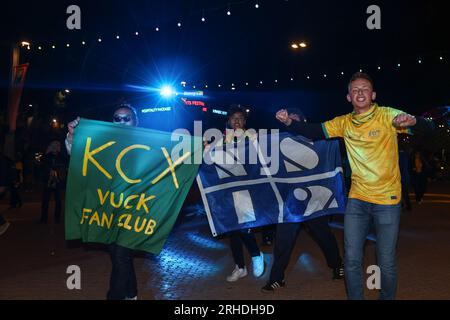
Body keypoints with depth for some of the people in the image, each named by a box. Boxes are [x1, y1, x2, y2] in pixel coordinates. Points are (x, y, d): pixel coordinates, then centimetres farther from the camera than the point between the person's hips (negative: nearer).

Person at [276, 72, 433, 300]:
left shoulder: (387, 115, -10)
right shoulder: (344, 123, 3)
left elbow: (427, 127, -20)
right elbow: (313, 132, 1)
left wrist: (412, 121, -44)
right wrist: (289, 122, -16)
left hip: (387, 199, -3)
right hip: (357, 199, 3)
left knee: (387, 262, 7)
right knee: (352, 259, 8)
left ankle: (387, 297, 31)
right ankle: (354, 297, 27)